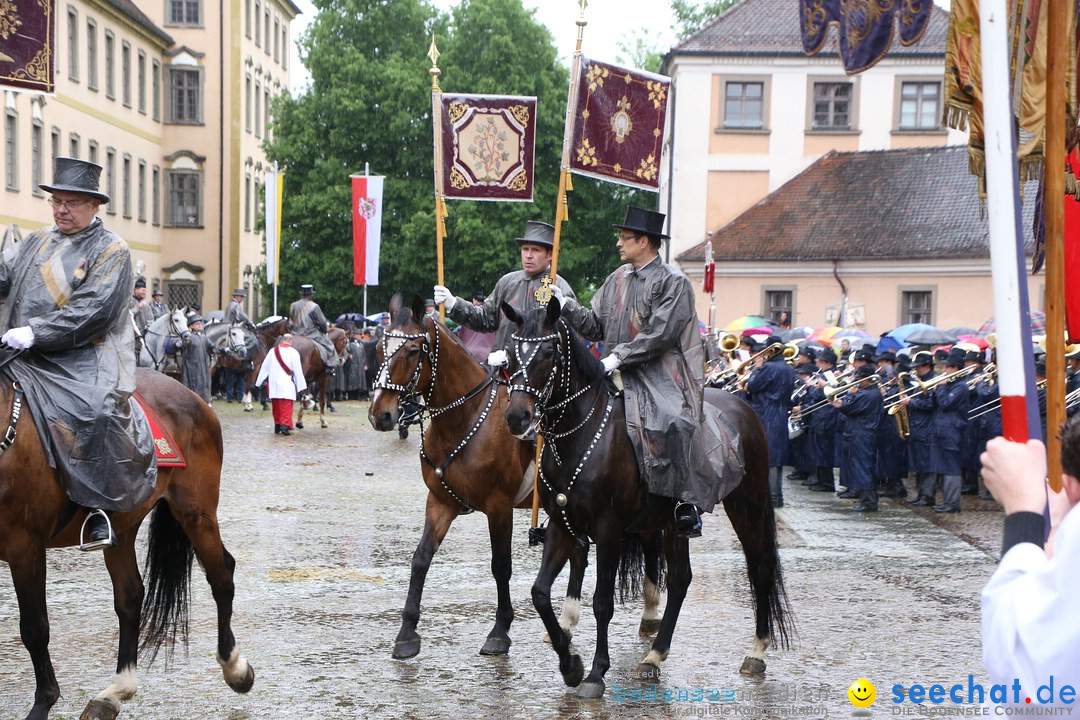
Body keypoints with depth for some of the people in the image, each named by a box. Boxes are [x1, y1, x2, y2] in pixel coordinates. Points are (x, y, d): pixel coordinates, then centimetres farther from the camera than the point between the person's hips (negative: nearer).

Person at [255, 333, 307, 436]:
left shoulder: (273, 351, 5)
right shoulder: (293, 352, -6)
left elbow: (265, 367, 10)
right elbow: (298, 370, -6)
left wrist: (260, 381, 20)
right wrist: (301, 385, 0)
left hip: (274, 384, 4)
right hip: (287, 385, -4)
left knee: (277, 407, 13)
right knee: (286, 407, -5)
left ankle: (277, 426, 18)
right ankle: (285, 426, -16)